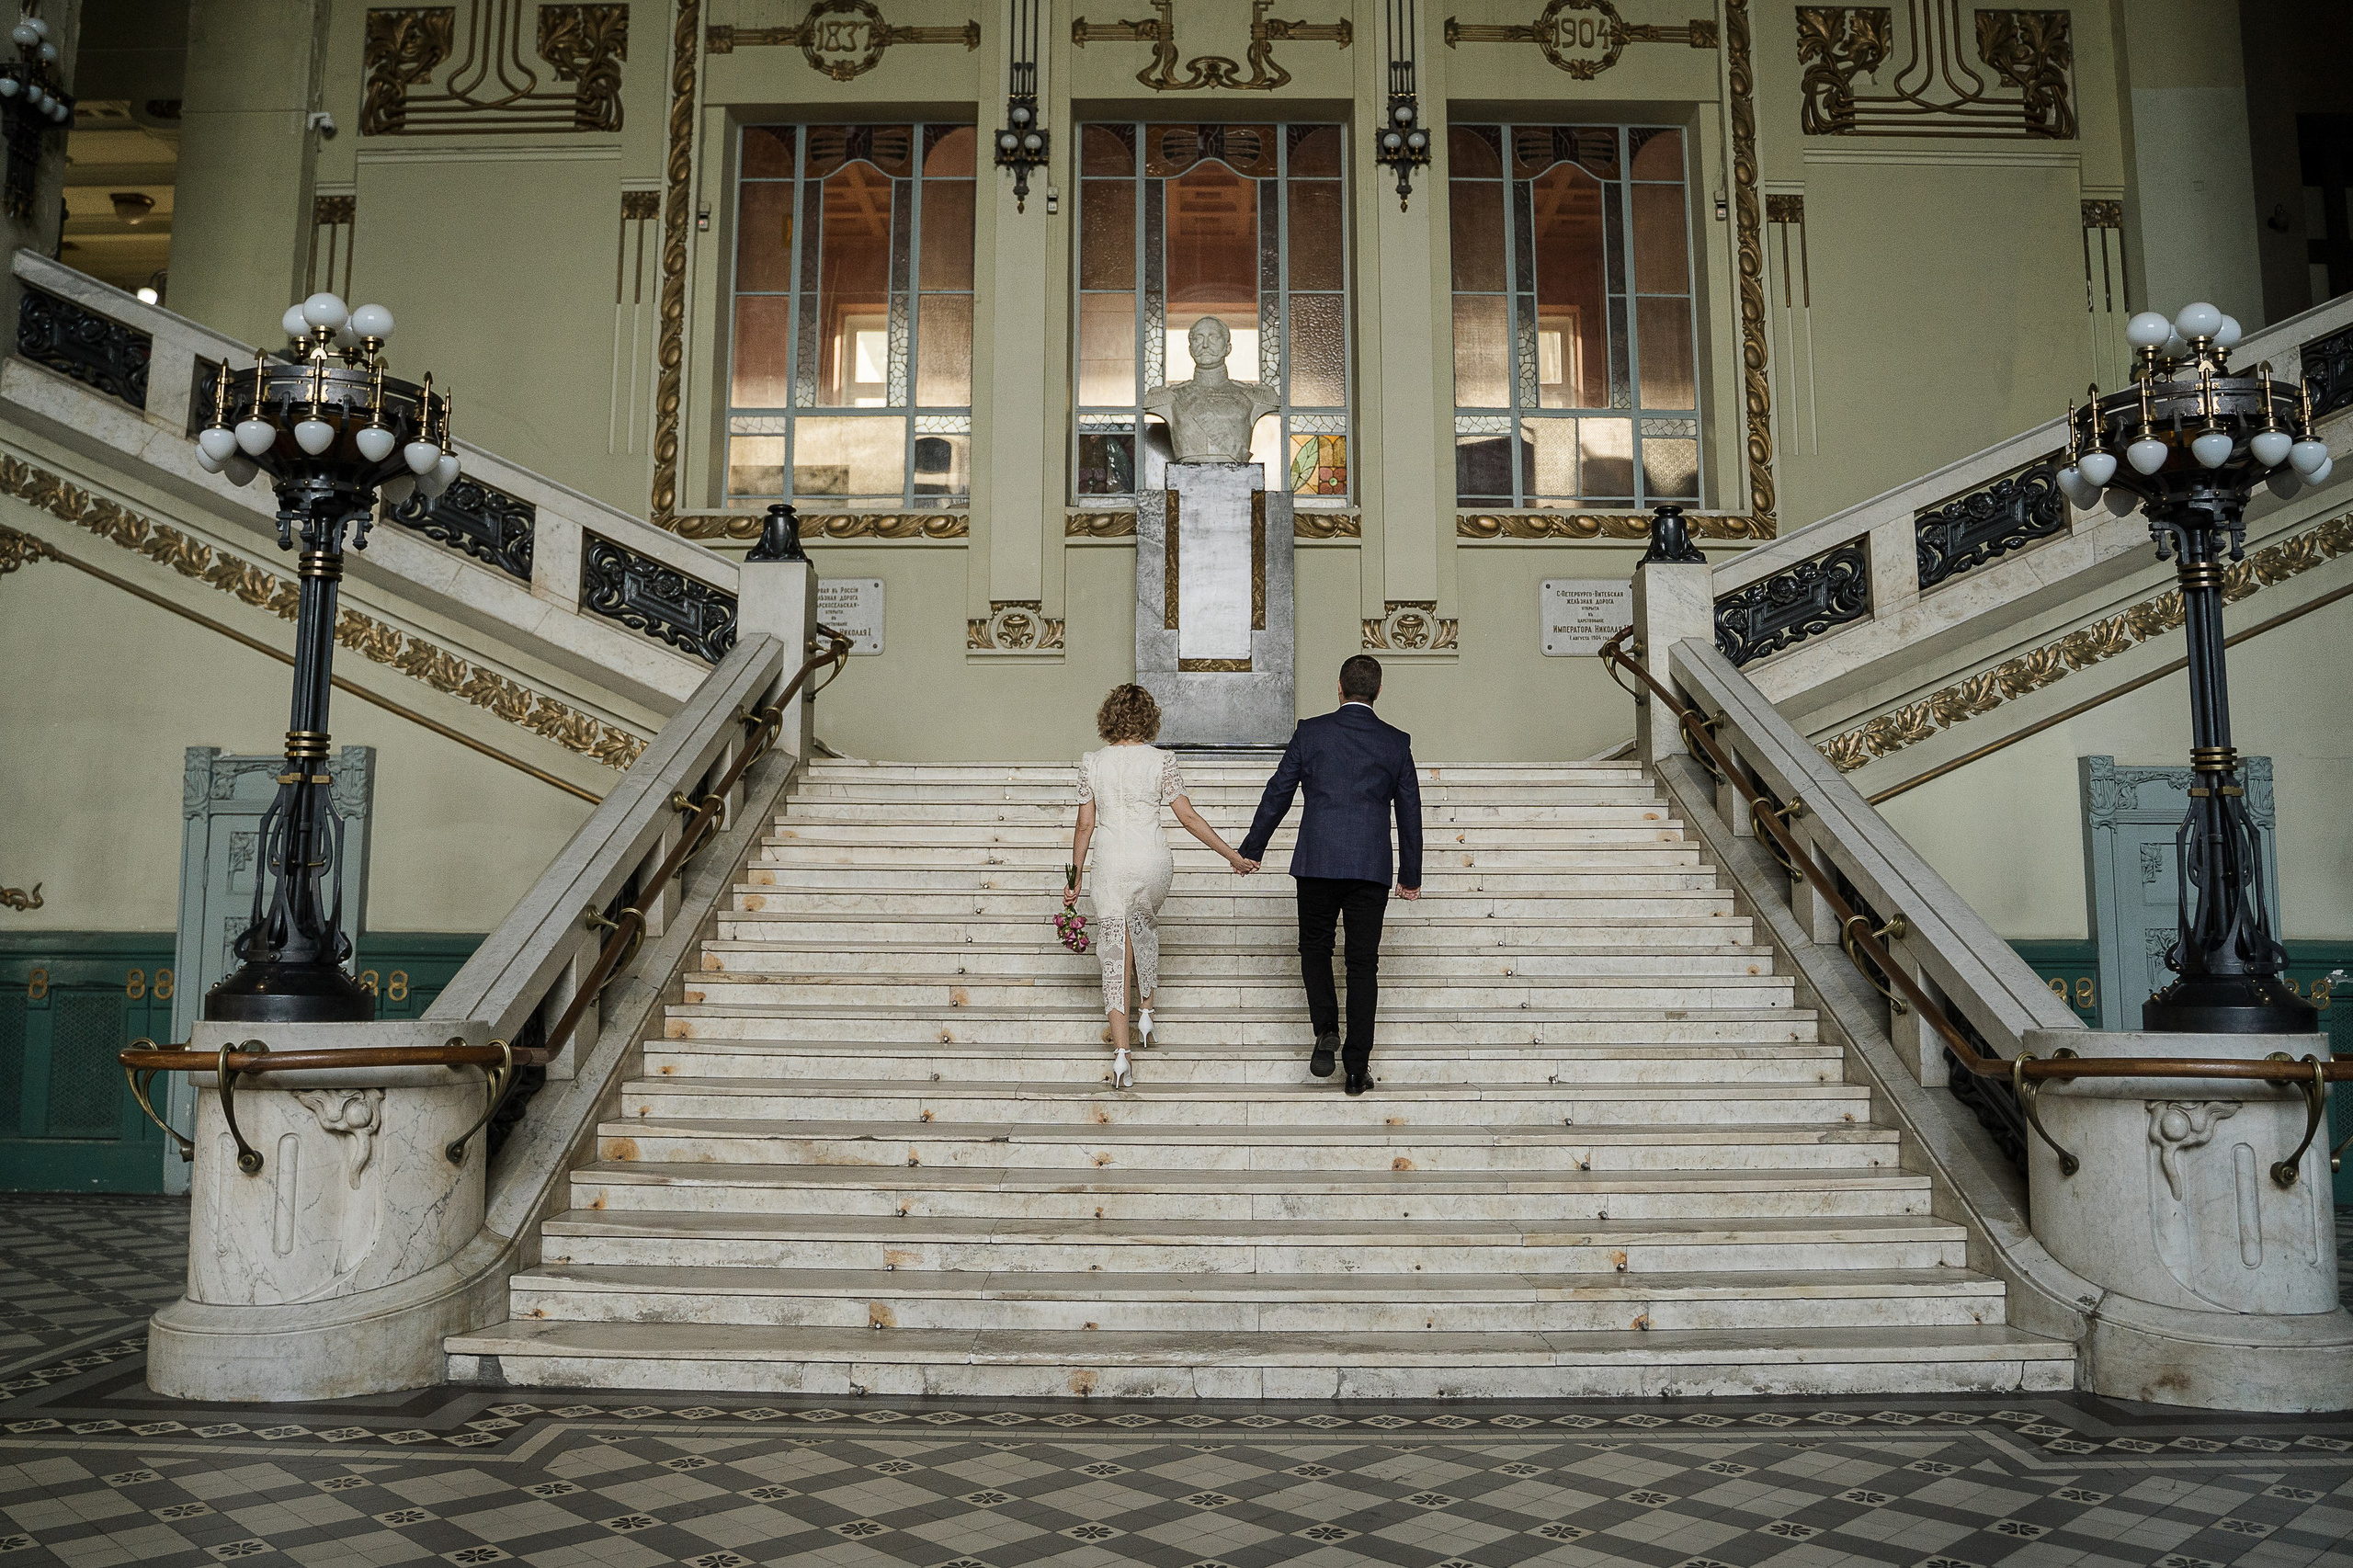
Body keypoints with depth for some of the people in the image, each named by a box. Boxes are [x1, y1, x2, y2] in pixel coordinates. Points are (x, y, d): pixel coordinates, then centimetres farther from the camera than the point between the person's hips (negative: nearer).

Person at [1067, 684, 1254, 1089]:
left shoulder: (1092, 763, 0)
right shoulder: (1161, 761, -4)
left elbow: (1085, 824, 2)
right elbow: (1188, 817, -5)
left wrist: (1076, 873, 12)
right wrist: (1232, 854, 3)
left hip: (1111, 864, 0)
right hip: (1153, 861, 0)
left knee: (1116, 953, 3)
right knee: (1144, 926, 30)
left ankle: (1121, 1052, -5)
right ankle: (1146, 1014, 31)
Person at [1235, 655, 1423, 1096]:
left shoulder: (1310, 731, 1)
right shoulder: (1396, 742, 5)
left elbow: (1277, 794, 5)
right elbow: (1409, 811, 10)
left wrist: (1251, 849, 16)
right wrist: (1411, 875, 20)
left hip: (1316, 862, -1)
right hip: (1371, 866, 1)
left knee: (1315, 948, 17)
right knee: (1363, 964, 6)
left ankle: (1326, 1031, -2)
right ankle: (1357, 1067, 6)